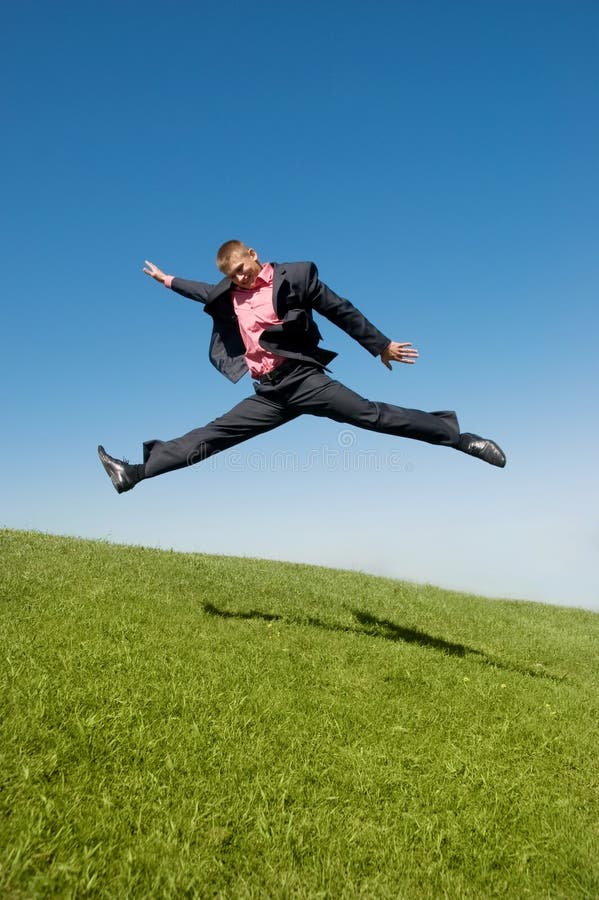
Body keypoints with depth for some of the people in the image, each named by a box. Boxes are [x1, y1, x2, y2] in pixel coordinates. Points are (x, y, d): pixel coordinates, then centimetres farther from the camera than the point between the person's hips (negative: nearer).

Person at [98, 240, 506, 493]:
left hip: (303, 379, -5)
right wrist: (167, 280, 49)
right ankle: (135, 472, -1)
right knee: (212, 435, 1)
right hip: (268, 395, 5)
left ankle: (458, 437, -9)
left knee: (371, 414, -14)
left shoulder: (293, 276, -1)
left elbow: (341, 311, 2)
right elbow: (205, 292, 39)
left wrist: (381, 345, 5)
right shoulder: (230, 294, 16)